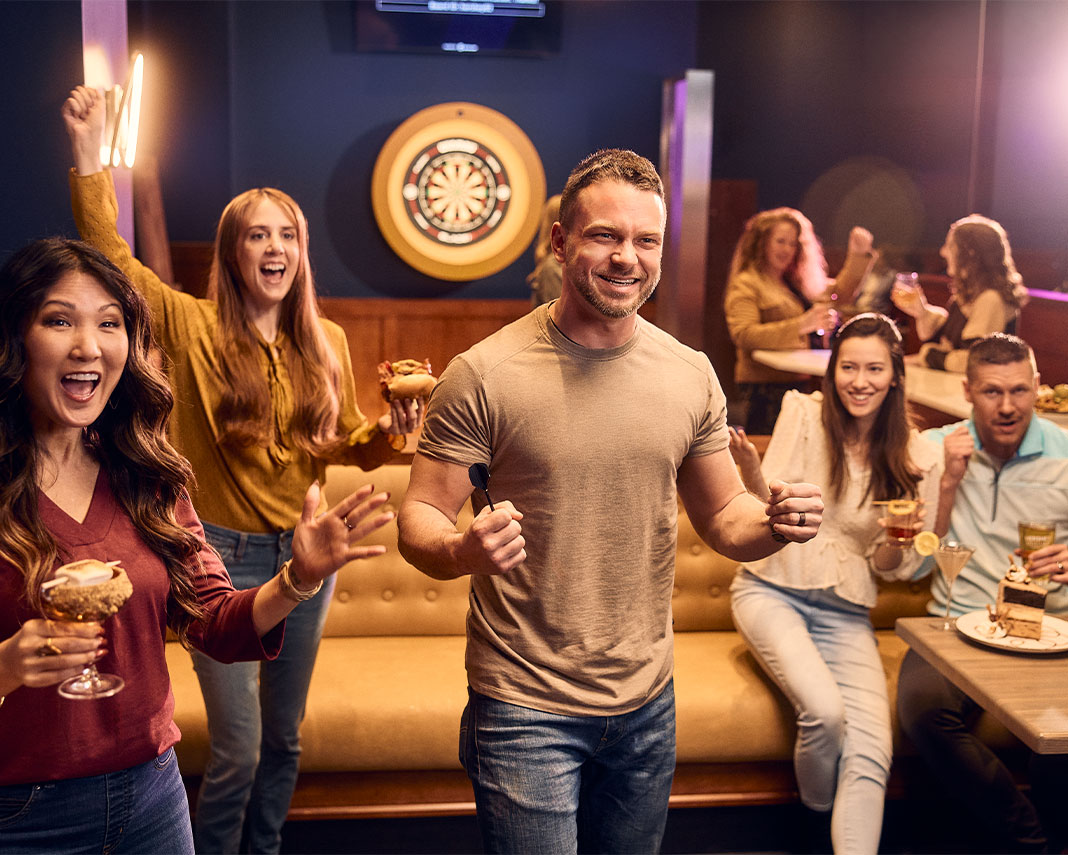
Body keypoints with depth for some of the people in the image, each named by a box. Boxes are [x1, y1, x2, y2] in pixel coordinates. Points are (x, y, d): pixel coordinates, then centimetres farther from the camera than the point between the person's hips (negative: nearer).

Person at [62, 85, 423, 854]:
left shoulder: (327, 342, 3)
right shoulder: (195, 328, -6)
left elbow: (350, 445, 9)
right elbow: (109, 254, -14)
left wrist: (391, 433, -11)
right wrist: (90, 152, -19)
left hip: (305, 553, 4)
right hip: (225, 556, -3)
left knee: (284, 736, 16)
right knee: (238, 750, 0)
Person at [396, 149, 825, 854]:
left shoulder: (692, 375, 0)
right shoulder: (483, 375, -13)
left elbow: (723, 517, 8)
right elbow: (419, 522, -10)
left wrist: (775, 522, -14)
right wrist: (463, 551, -33)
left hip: (648, 704, 5)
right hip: (526, 709, -4)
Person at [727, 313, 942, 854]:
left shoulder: (915, 459, 2)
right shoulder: (804, 414, -3)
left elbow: (892, 567, 8)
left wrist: (897, 541, -16)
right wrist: (751, 470, -25)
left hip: (846, 615, 3)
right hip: (773, 592, -2)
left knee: (871, 758, -18)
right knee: (826, 712, -26)